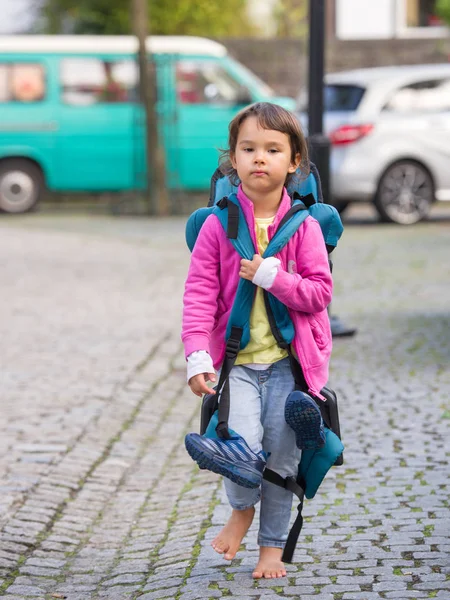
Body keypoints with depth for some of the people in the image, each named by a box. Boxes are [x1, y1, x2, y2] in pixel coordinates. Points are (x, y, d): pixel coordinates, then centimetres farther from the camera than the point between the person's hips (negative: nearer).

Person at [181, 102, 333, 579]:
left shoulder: (303, 225, 0)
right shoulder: (218, 224, 0)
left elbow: (319, 292, -3)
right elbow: (199, 293, -4)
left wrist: (271, 276, -17)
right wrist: (197, 356, -15)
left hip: (289, 360, 0)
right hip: (237, 360, 0)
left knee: (281, 456, -2)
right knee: (243, 446, -19)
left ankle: (272, 546, 19)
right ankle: (242, 509, 15)